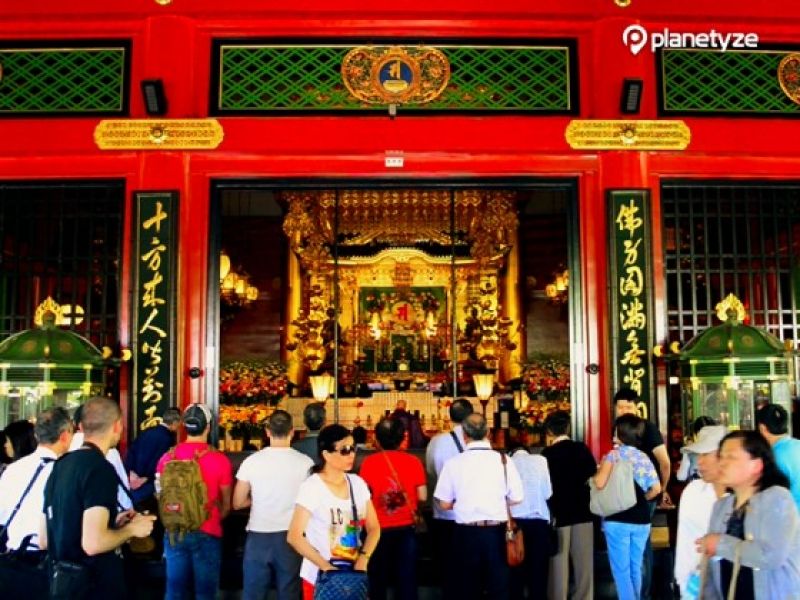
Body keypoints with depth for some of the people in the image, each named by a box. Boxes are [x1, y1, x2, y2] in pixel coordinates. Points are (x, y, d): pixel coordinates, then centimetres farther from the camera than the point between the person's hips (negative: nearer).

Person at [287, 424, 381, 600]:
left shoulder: (358, 483, 2)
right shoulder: (311, 487, -14)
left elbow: (374, 528, 7)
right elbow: (294, 536, -15)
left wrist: (363, 558, -10)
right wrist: (327, 567, -21)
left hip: (354, 575, 5)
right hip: (320, 577, -4)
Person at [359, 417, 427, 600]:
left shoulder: (369, 462, -9)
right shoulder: (414, 461, -6)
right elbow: (422, 496, -5)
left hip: (379, 529, 0)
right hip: (406, 528, 1)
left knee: (377, 580, 15)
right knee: (406, 579, 10)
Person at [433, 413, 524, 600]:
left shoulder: (453, 463, -7)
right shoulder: (503, 461, -5)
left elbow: (444, 504, -3)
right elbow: (516, 498, -1)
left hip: (466, 533, 0)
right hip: (497, 532, 1)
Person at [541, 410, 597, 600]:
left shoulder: (547, 453, -11)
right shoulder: (582, 449, -1)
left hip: (558, 514, -3)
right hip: (582, 512, 4)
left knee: (559, 564, 4)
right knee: (584, 562, 12)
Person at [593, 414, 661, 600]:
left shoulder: (613, 455, -8)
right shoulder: (644, 457, 5)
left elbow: (600, 483, -20)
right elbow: (656, 488, -1)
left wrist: (597, 472, 0)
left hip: (617, 519, -5)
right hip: (641, 519, 5)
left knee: (621, 569, 2)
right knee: (635, 567, 17)